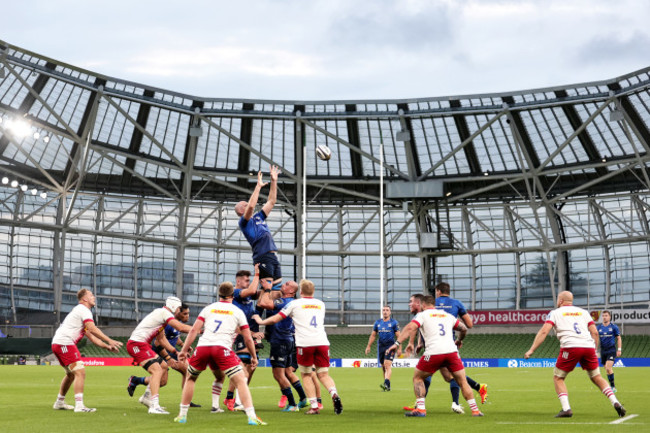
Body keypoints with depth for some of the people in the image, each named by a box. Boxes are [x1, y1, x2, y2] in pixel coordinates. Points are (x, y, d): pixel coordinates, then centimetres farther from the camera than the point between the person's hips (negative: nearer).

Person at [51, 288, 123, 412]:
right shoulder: (83, 310, -5)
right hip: (65, 343, -11)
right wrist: (109, 341, -22)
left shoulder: (80, 311, 26)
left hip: (57, 343, 11)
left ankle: (59, 403, 32)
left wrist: (107, 346, 18)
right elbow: (92, 328, -20)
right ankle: (79, 405, -23)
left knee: (71, 373, 24)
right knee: (80, 372, -16)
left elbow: (90, 336, 26)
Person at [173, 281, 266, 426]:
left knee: (190, 378, 24)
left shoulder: (208, 308, 20)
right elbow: (248, 339, 14)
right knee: (241, 381, 0)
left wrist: (184, 350, 14)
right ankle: (252, 417, -12)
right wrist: (254, 357, 26)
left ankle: (182, 415, 26)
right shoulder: (238, 312, 15)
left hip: (202, 346, 3)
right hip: (222, 348, -3)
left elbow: (194, 330, 11)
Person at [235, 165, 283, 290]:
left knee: (277, 288, 4)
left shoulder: (258, 218, 24)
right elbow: (251, 206, -16)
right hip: (262, 257, -8)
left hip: (273, 256, 8)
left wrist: (274, 181, 20)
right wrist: (258, 186, -12)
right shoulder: (243, 222, 1)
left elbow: (271, 202, 25)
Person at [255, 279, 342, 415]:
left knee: (306, 375, 10)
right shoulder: (321, 304, 21)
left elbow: (275, 319, 11)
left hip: (304, 343, -3)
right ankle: (334, 394, -20)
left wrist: (261, 321, 31)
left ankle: (314, 406, 1)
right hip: (322, 342, 3)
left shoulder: (295, 303, 9)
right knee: (323, 374, 7)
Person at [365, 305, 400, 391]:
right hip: (380, 345, 5)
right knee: (383, 366, 7)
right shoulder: (378, 322, 11)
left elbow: (398, 336, 0)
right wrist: (368, 346, 14)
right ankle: (387, 386, 16)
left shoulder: (394, 322, 0)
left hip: (390, 345, -5)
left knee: (387, 365, -19)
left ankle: (386, 384, -28)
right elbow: (373, 335, 18)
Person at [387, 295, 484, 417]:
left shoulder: (422, 315, 11)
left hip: (433, 353, -3)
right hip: (451, 351, 3)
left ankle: (420, 409, 5)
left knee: (417, 378, 16)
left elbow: (410, 327, -6)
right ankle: (475, 410, 11)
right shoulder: (447, 315, 23)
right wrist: (459, 341, 48)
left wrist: (398, 342, -11)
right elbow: (464, 329, 30)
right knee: (462, 382, 15)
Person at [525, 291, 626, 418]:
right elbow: (595, 332, 16)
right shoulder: (583, 312, 24)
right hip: (588, 346, 4)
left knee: (558, 378, 10)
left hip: (570, 347, -4)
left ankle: (566, 409, -4)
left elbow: (544, 331, 2)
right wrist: (594, 350, 25)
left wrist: (531, 350, 0)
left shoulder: (555, 313, 15)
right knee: (596, 377, 19)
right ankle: (615, 402, 4)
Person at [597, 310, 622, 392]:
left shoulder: (614, 327, -1)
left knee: (608, 368, -18)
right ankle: (612, 387, 18)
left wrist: (619, 349, -2)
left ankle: (612, 386, -8)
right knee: (607, 369, 7)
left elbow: (618, 338, 4)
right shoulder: (599, 327, 7)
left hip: (612, 350, -4)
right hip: (603, 350, 4)